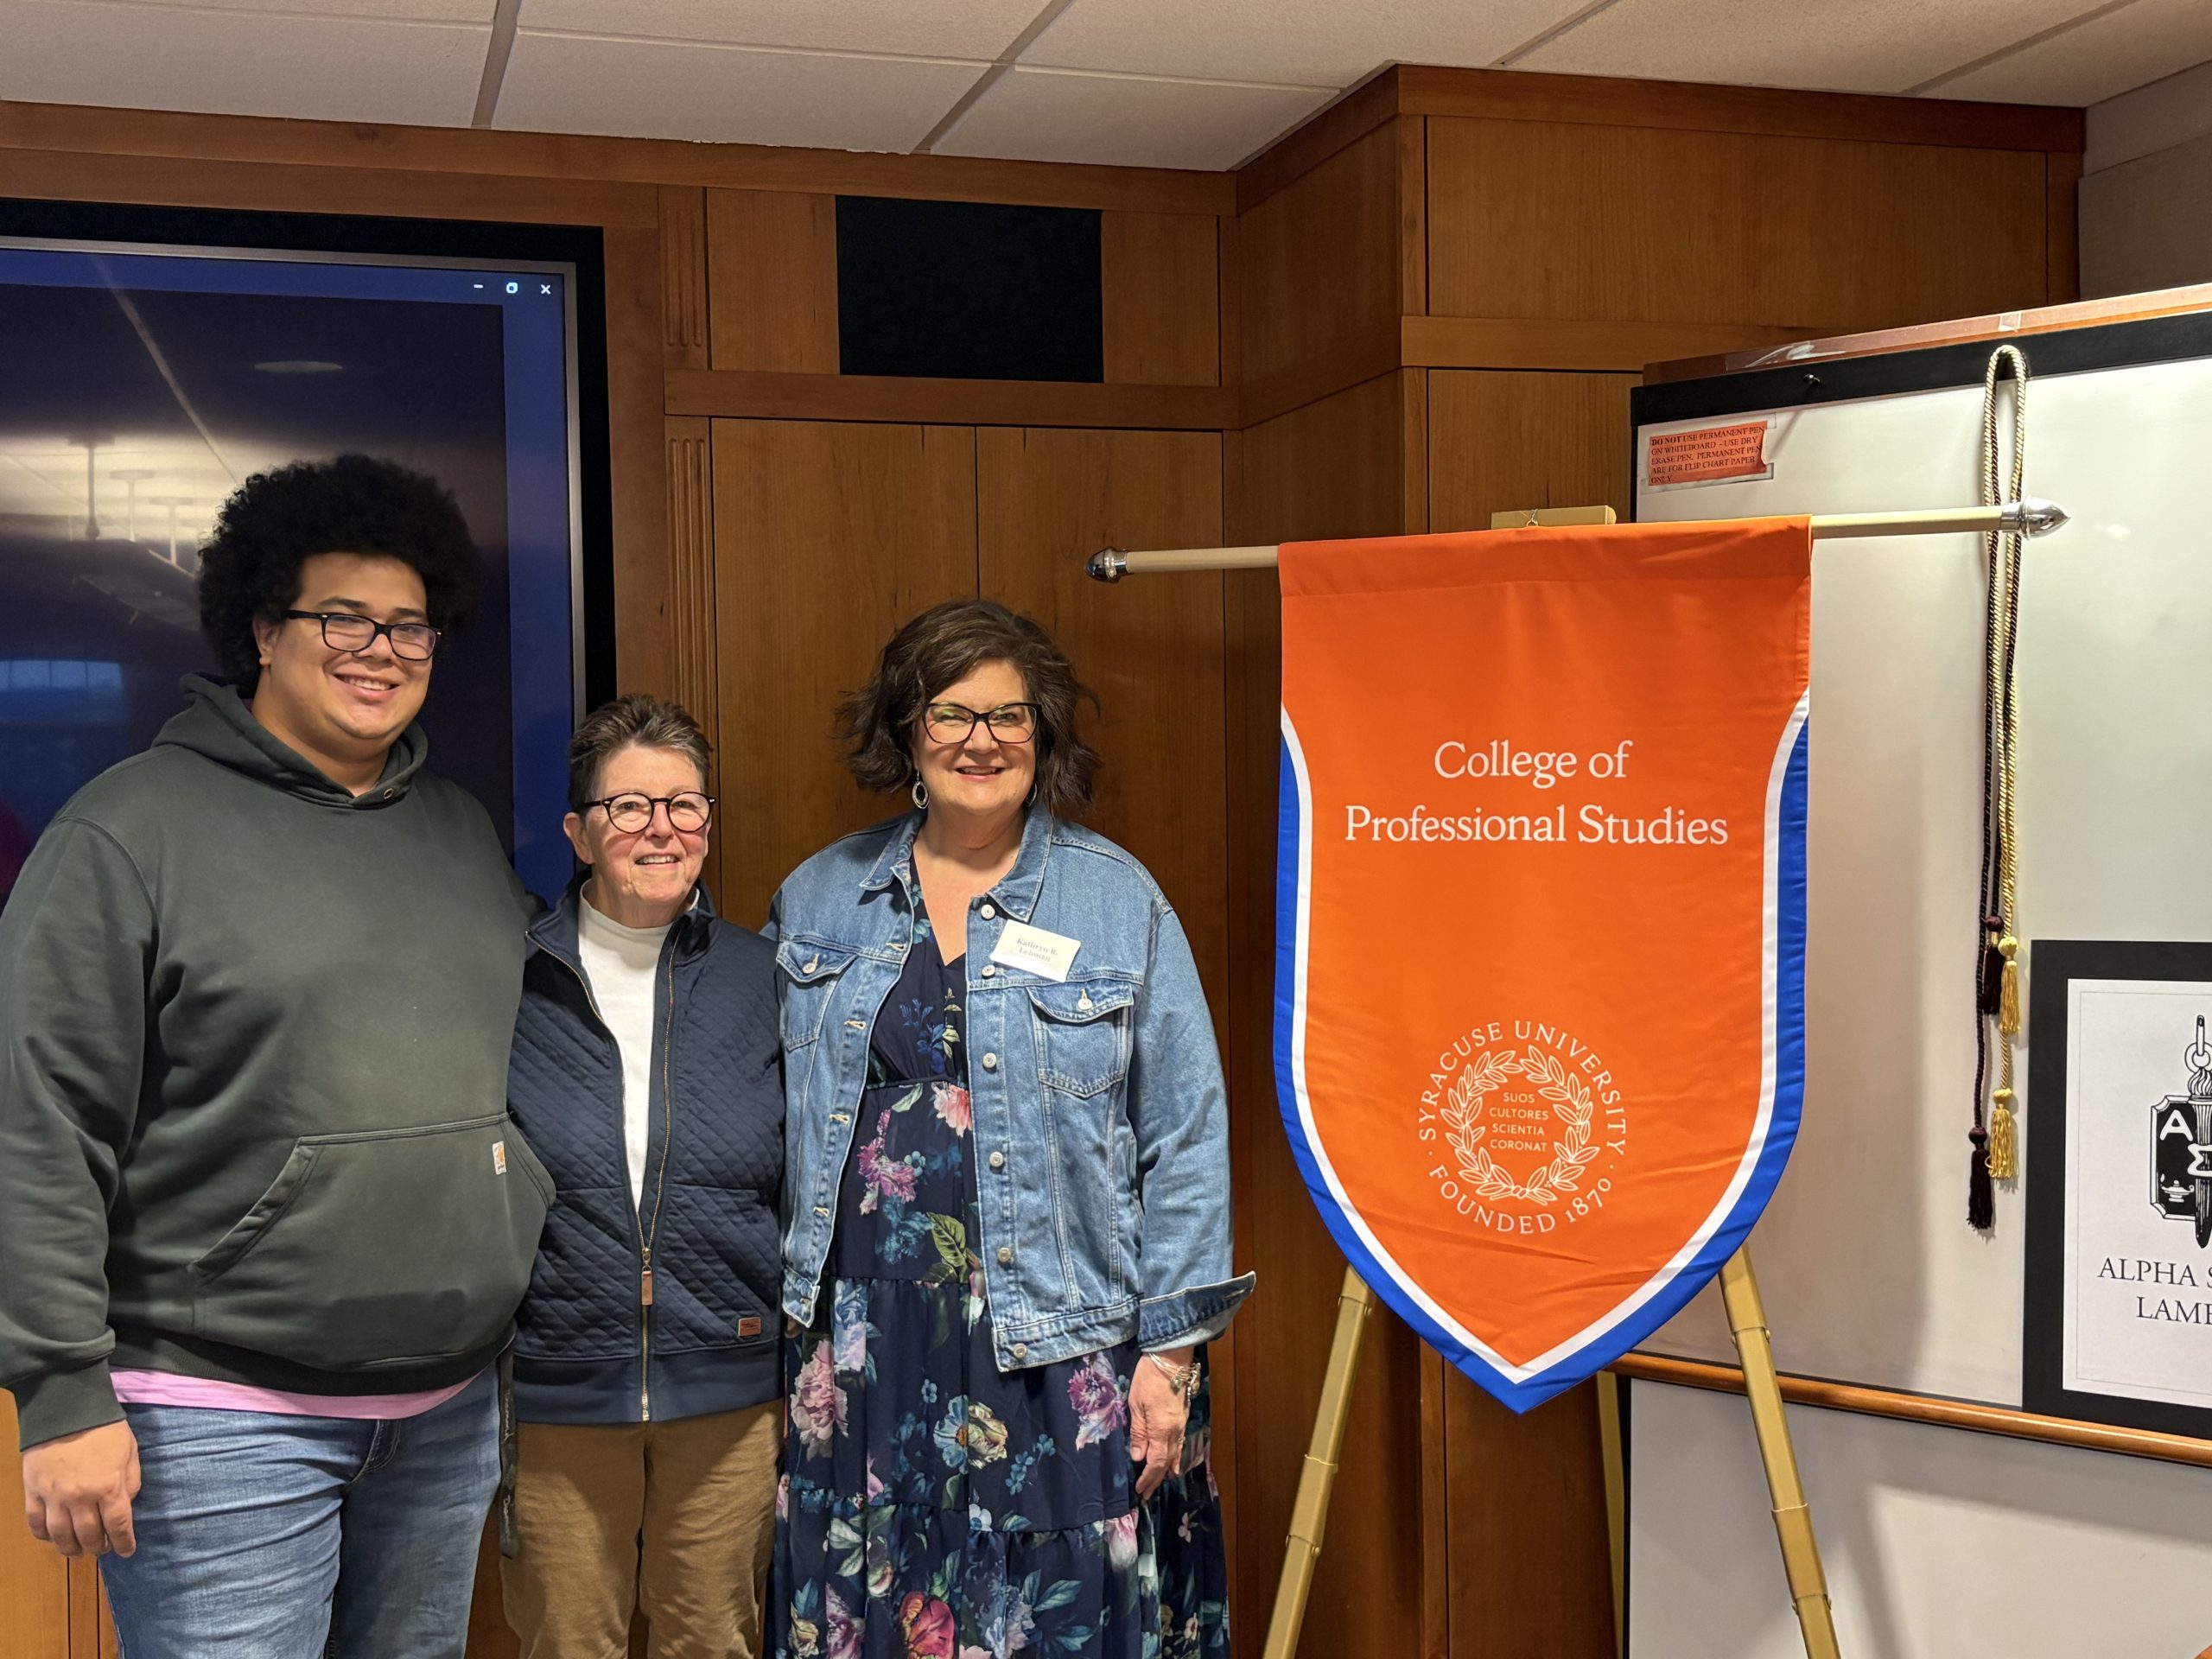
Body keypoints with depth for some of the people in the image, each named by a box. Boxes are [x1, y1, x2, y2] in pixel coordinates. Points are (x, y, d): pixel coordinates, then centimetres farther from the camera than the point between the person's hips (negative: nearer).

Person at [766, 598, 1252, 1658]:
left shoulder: (1119, 902, 0)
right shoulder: (820, 898, 9)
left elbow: (1184, 1138, -2)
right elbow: (767, 1111, 17)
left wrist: (1171, 1348, -6)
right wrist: (765, 1289, 10)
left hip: (1056, 1349, -2)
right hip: (861, 1341, 3)